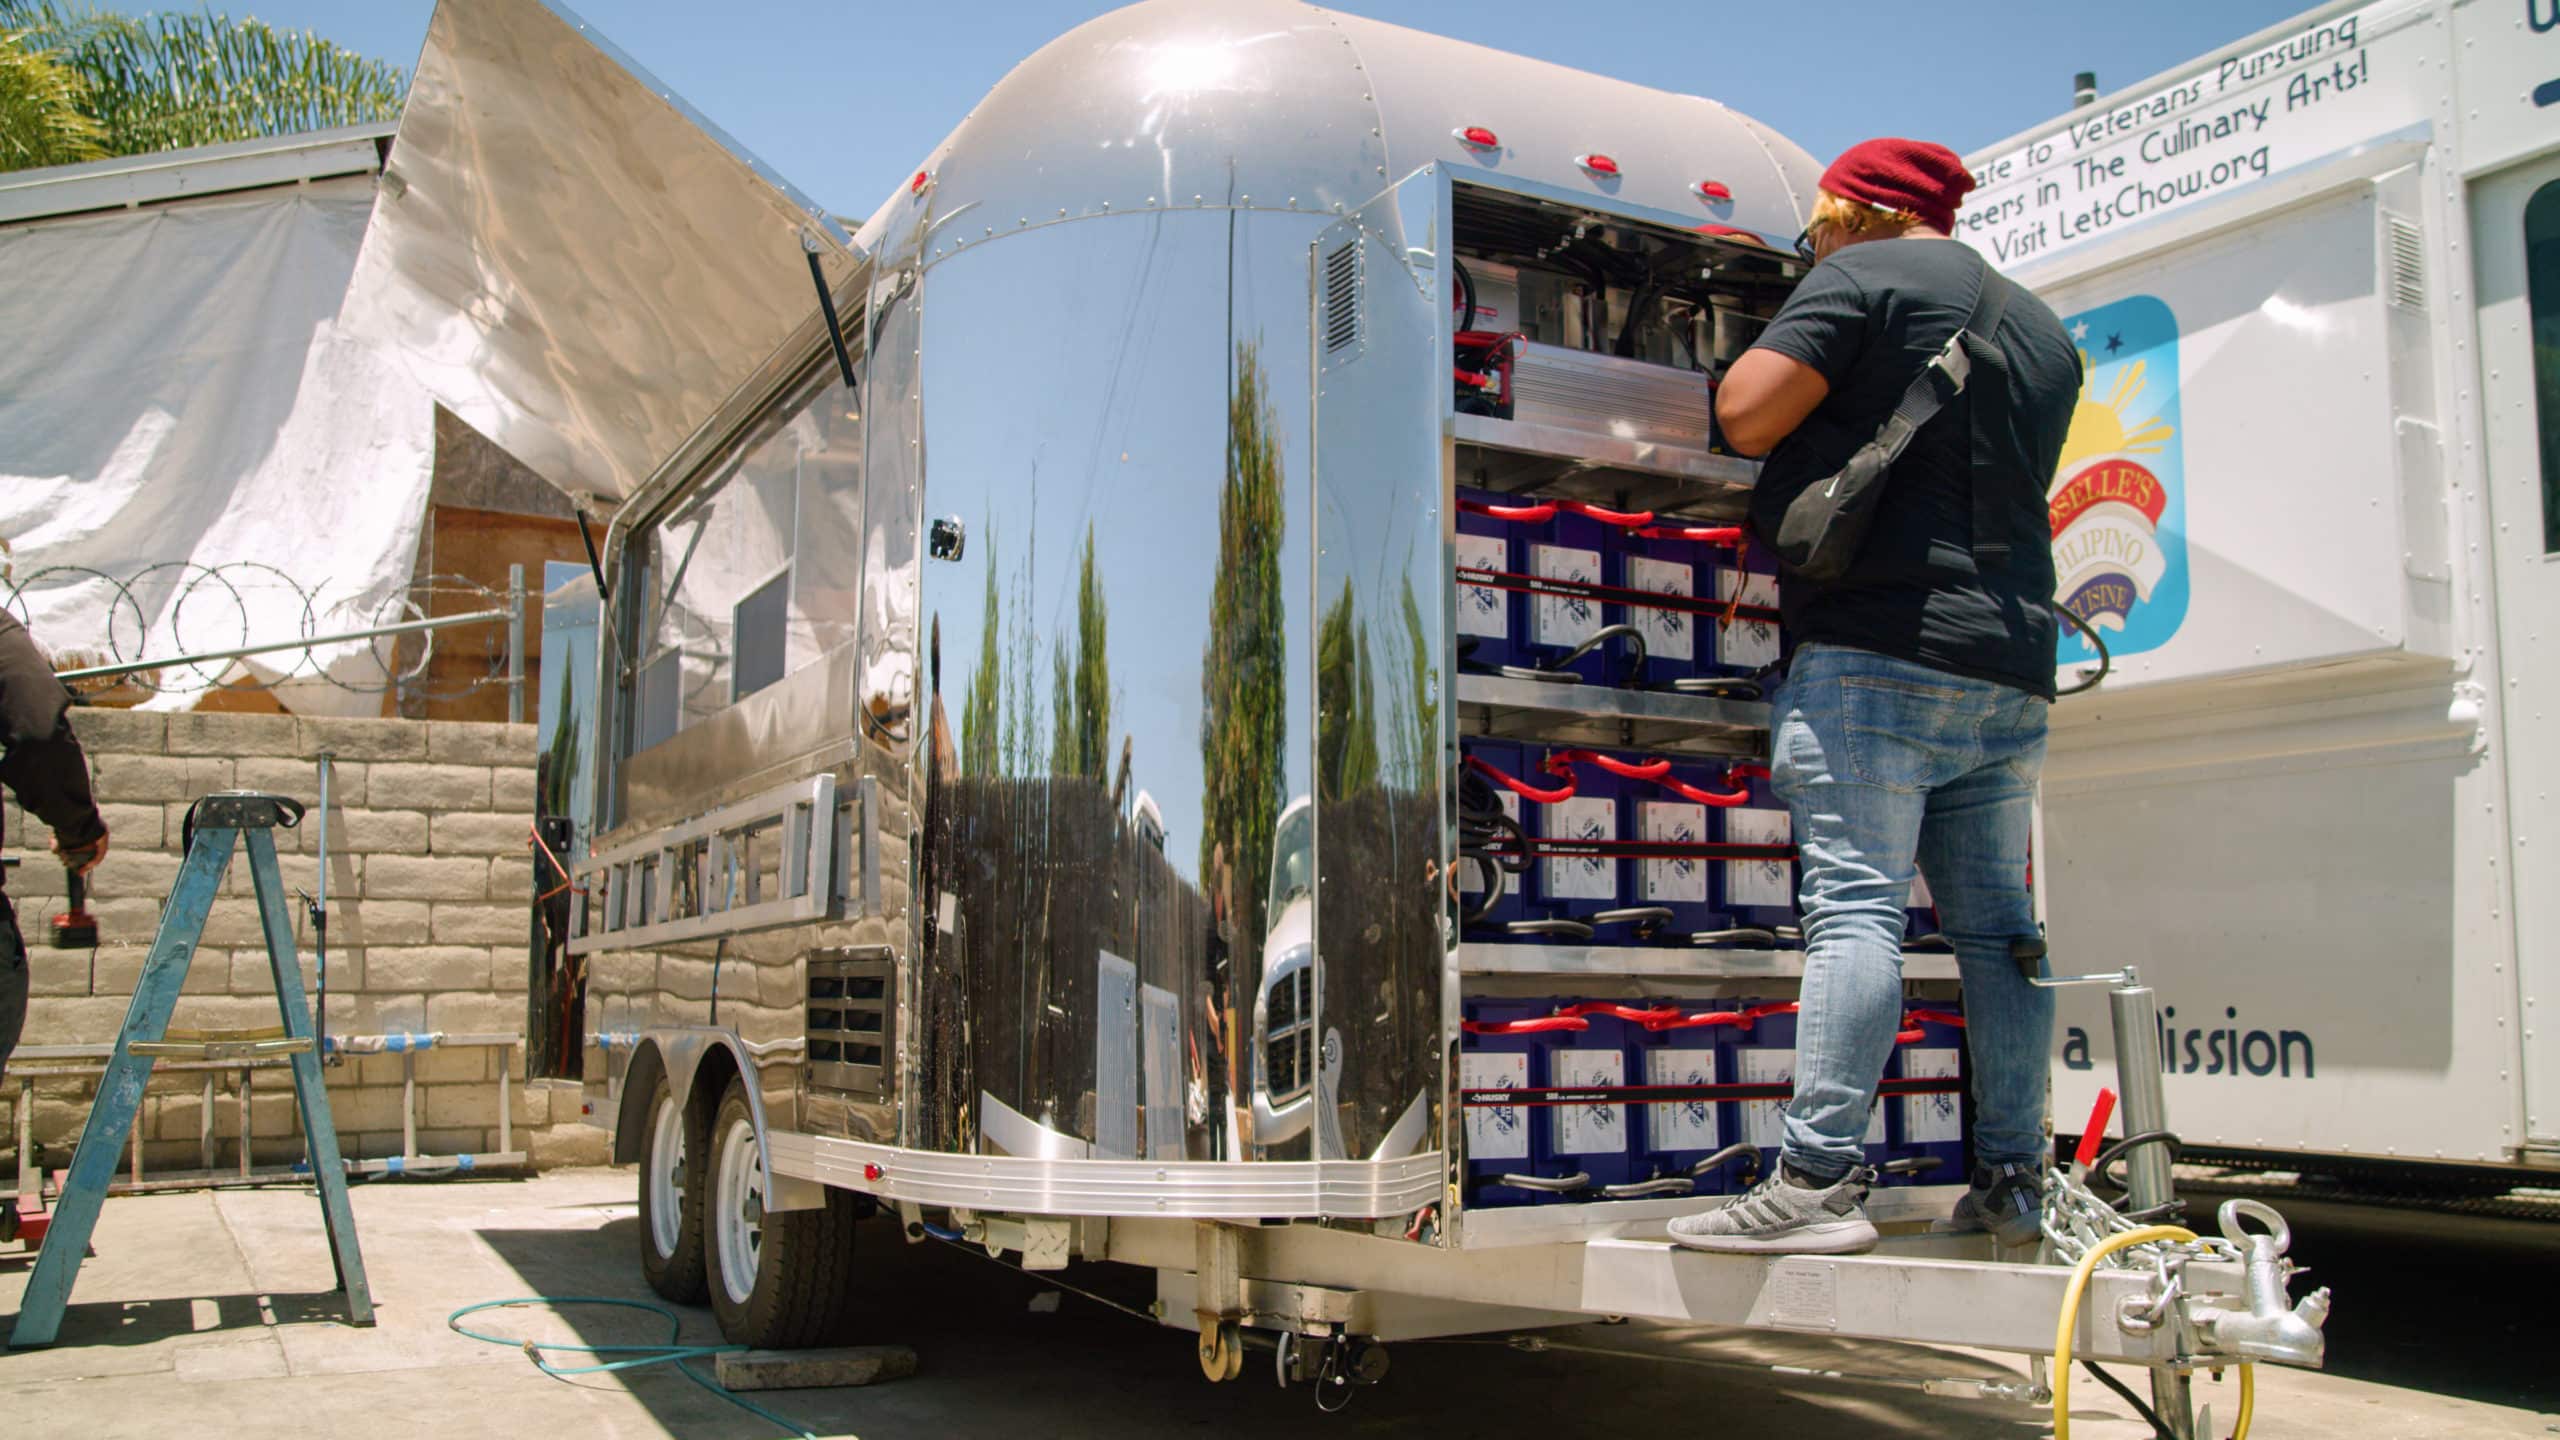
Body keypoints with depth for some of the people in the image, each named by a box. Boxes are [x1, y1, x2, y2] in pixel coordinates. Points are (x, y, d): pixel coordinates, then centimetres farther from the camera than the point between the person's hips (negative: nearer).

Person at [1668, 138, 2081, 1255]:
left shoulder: (1863, 278, -1)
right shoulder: (2041, 330, 23)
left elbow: (1746, 415, -9)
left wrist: (1773, 355, 12)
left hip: (1880, 648, -8)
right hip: (2012, 665, 8)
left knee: (1854, 905, -12)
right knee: (1996, 923, 9)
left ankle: (1819, 1178, -16)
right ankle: (2012, 1179, 13)